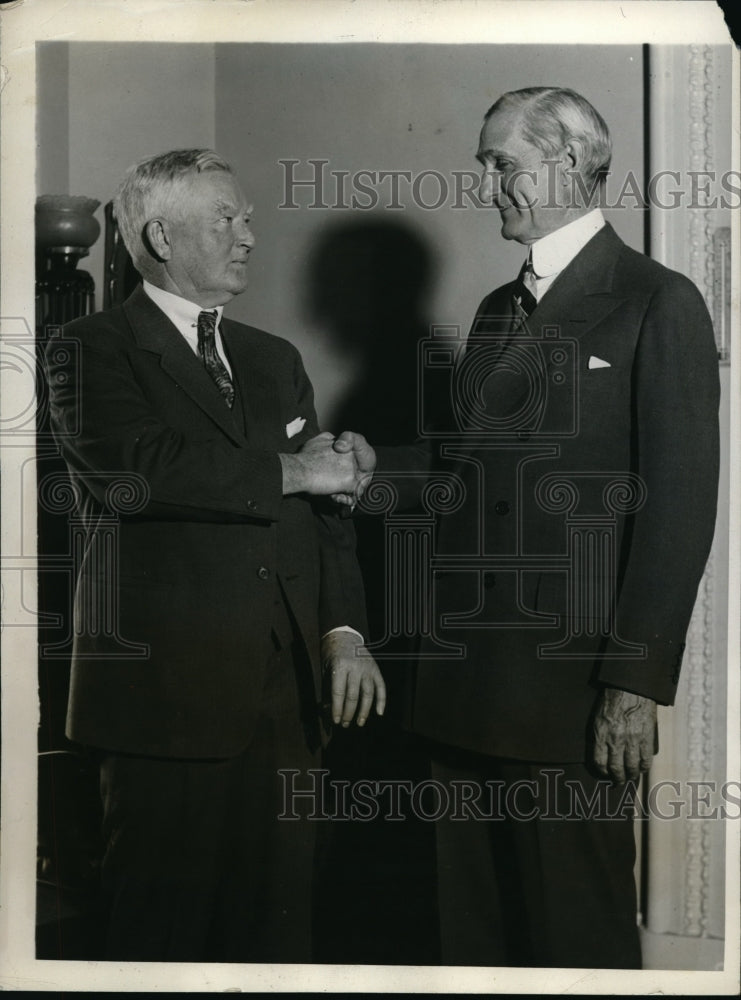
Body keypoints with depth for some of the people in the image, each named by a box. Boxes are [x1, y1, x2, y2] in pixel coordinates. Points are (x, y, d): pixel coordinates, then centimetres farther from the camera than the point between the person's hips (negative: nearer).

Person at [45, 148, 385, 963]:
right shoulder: (91, 351, 0)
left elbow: (321, 506, 15)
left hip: (285, 695, 5)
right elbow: (141, 470, -19)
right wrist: (287, 471, -8)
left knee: (278, 924, 7)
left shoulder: (275, 361, 19)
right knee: (165, 929, 2)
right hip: (165, 694, -5)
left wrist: (343, 631, -1)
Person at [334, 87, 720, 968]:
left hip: (573, 689, -7)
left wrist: (638, 680, -15)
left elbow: (679, 504, -10)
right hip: (467, 680, 7)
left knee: (578, 934, 4)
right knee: (474, 922, 13)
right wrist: (377, 463, 3)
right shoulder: (498, 310, 19)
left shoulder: (657, 303, -5)